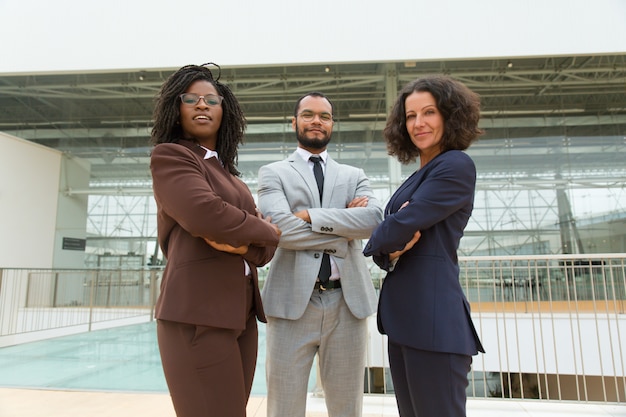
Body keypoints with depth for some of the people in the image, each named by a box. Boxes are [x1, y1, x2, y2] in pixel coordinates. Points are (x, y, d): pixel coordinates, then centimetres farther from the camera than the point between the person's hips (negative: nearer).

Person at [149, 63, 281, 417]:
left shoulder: (228, 173, 19)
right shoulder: (169, 156, -2)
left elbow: (268, 247, 12)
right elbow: (205, 214, -21)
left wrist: (244, 243, -12)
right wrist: (266, 230, -5)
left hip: (241, 313, 8)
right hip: (199, 314, -7)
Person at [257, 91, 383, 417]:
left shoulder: (354, 176, 16)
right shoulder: (273, 173, 8)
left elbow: (374, 219, -5)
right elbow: (279, 227, -11)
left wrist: (310, 215, -11)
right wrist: (345, 228, -7)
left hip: (347, 304, 3)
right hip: (292, 302, -2)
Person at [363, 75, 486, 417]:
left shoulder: (455, 165, -9)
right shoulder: (417, 177, 17)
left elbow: (402, 225, -19)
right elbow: (387, 239, 13)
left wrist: (375, 243, 2)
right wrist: (390, 251, -10)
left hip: (433, 318, -9)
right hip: (403, 315, 9)